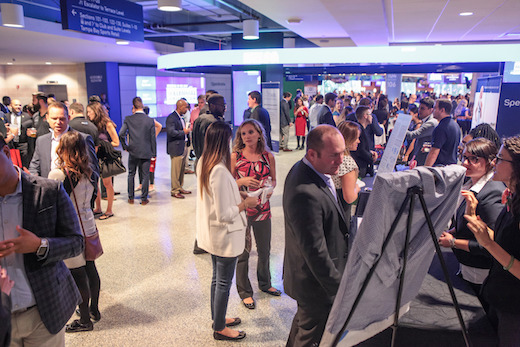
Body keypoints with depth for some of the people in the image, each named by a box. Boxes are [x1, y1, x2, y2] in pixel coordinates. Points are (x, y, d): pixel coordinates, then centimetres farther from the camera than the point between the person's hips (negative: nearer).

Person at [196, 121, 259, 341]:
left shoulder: (203, 164, 0)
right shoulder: (220, 171, -29)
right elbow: (224, 214, -28)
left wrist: (239, 191, 6)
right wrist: (246, 204, -15)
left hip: (212, 234, 9)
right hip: (225, 236, -9)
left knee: (217, 278, 24)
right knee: (224, 283, 9)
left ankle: (217, 318, 43)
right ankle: (220, 329, 28)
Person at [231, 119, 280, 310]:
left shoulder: (268, 156, 0)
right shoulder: (235, 156, -6)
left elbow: (274, 179, 11)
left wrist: (270, 188, -10)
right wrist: (243, 181, -21)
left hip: (263, 208, 3)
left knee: (265, 249, 17)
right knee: (243, 251, 7)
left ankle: (265, 283, 41)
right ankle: (245, 291, 26)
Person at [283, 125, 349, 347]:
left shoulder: (302, 169, -3)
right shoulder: (307, 193, -36)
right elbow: (315, 251, -31)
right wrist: (340, 289, -22)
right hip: (315, 281, -10)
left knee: (304, 320, 33)